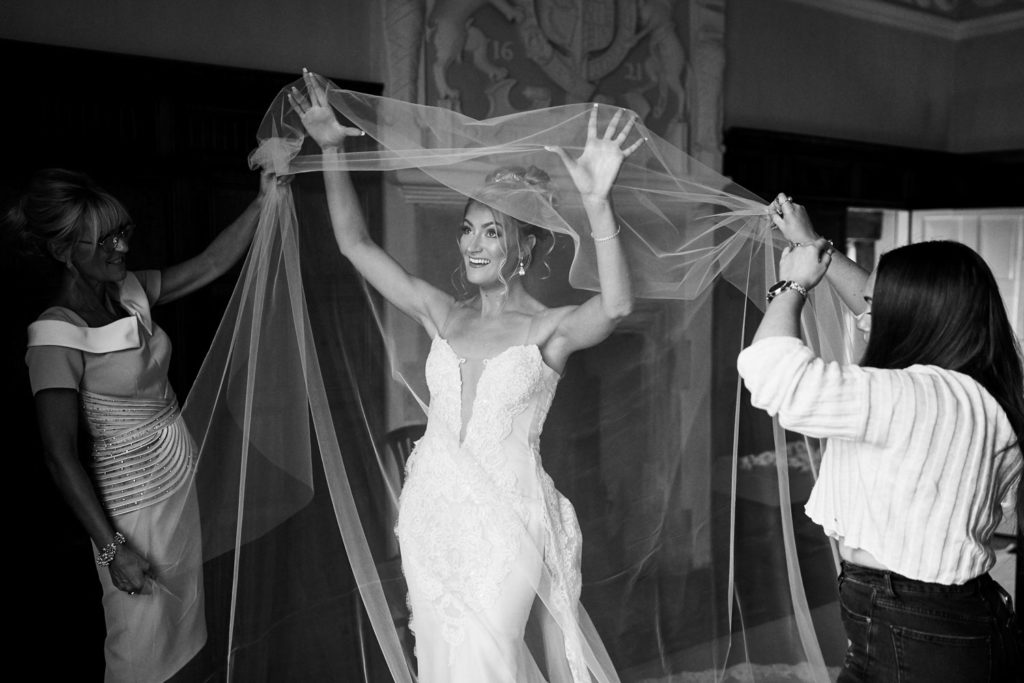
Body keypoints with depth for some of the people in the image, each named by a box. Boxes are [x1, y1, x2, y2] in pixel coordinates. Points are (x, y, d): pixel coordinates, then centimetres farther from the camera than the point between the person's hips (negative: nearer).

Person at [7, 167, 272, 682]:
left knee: (183, 625, 22)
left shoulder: (131, 292, -1)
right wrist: (111, 547, -18)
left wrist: (263, 199, -7)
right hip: (135, 505, -7)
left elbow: (210, 264, 3)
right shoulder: (57, 335, -21)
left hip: (182, 481, 7)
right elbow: (60, 456, -20)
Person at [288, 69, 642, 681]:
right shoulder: (444, 316, 5)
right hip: (433, 511, 5)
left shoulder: (549, 328, -7)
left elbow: (617, 306, -29)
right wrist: (331, 149, 0)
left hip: (505, 521, -5)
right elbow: (356, 244, 6)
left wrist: (598, 202, -41)